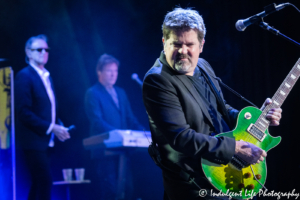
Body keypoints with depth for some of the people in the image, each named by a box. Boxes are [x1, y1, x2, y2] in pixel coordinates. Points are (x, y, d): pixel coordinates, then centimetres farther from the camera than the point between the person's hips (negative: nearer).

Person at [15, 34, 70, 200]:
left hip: (45, 140, 8)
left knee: (39, 183, 9)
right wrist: (50, 127, -18)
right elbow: (23, 112, -16)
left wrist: (58, 128, 6)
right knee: (45, 181, -14)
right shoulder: (25, 76, -9)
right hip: (33, 140, -8)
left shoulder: (47, 77, 17)